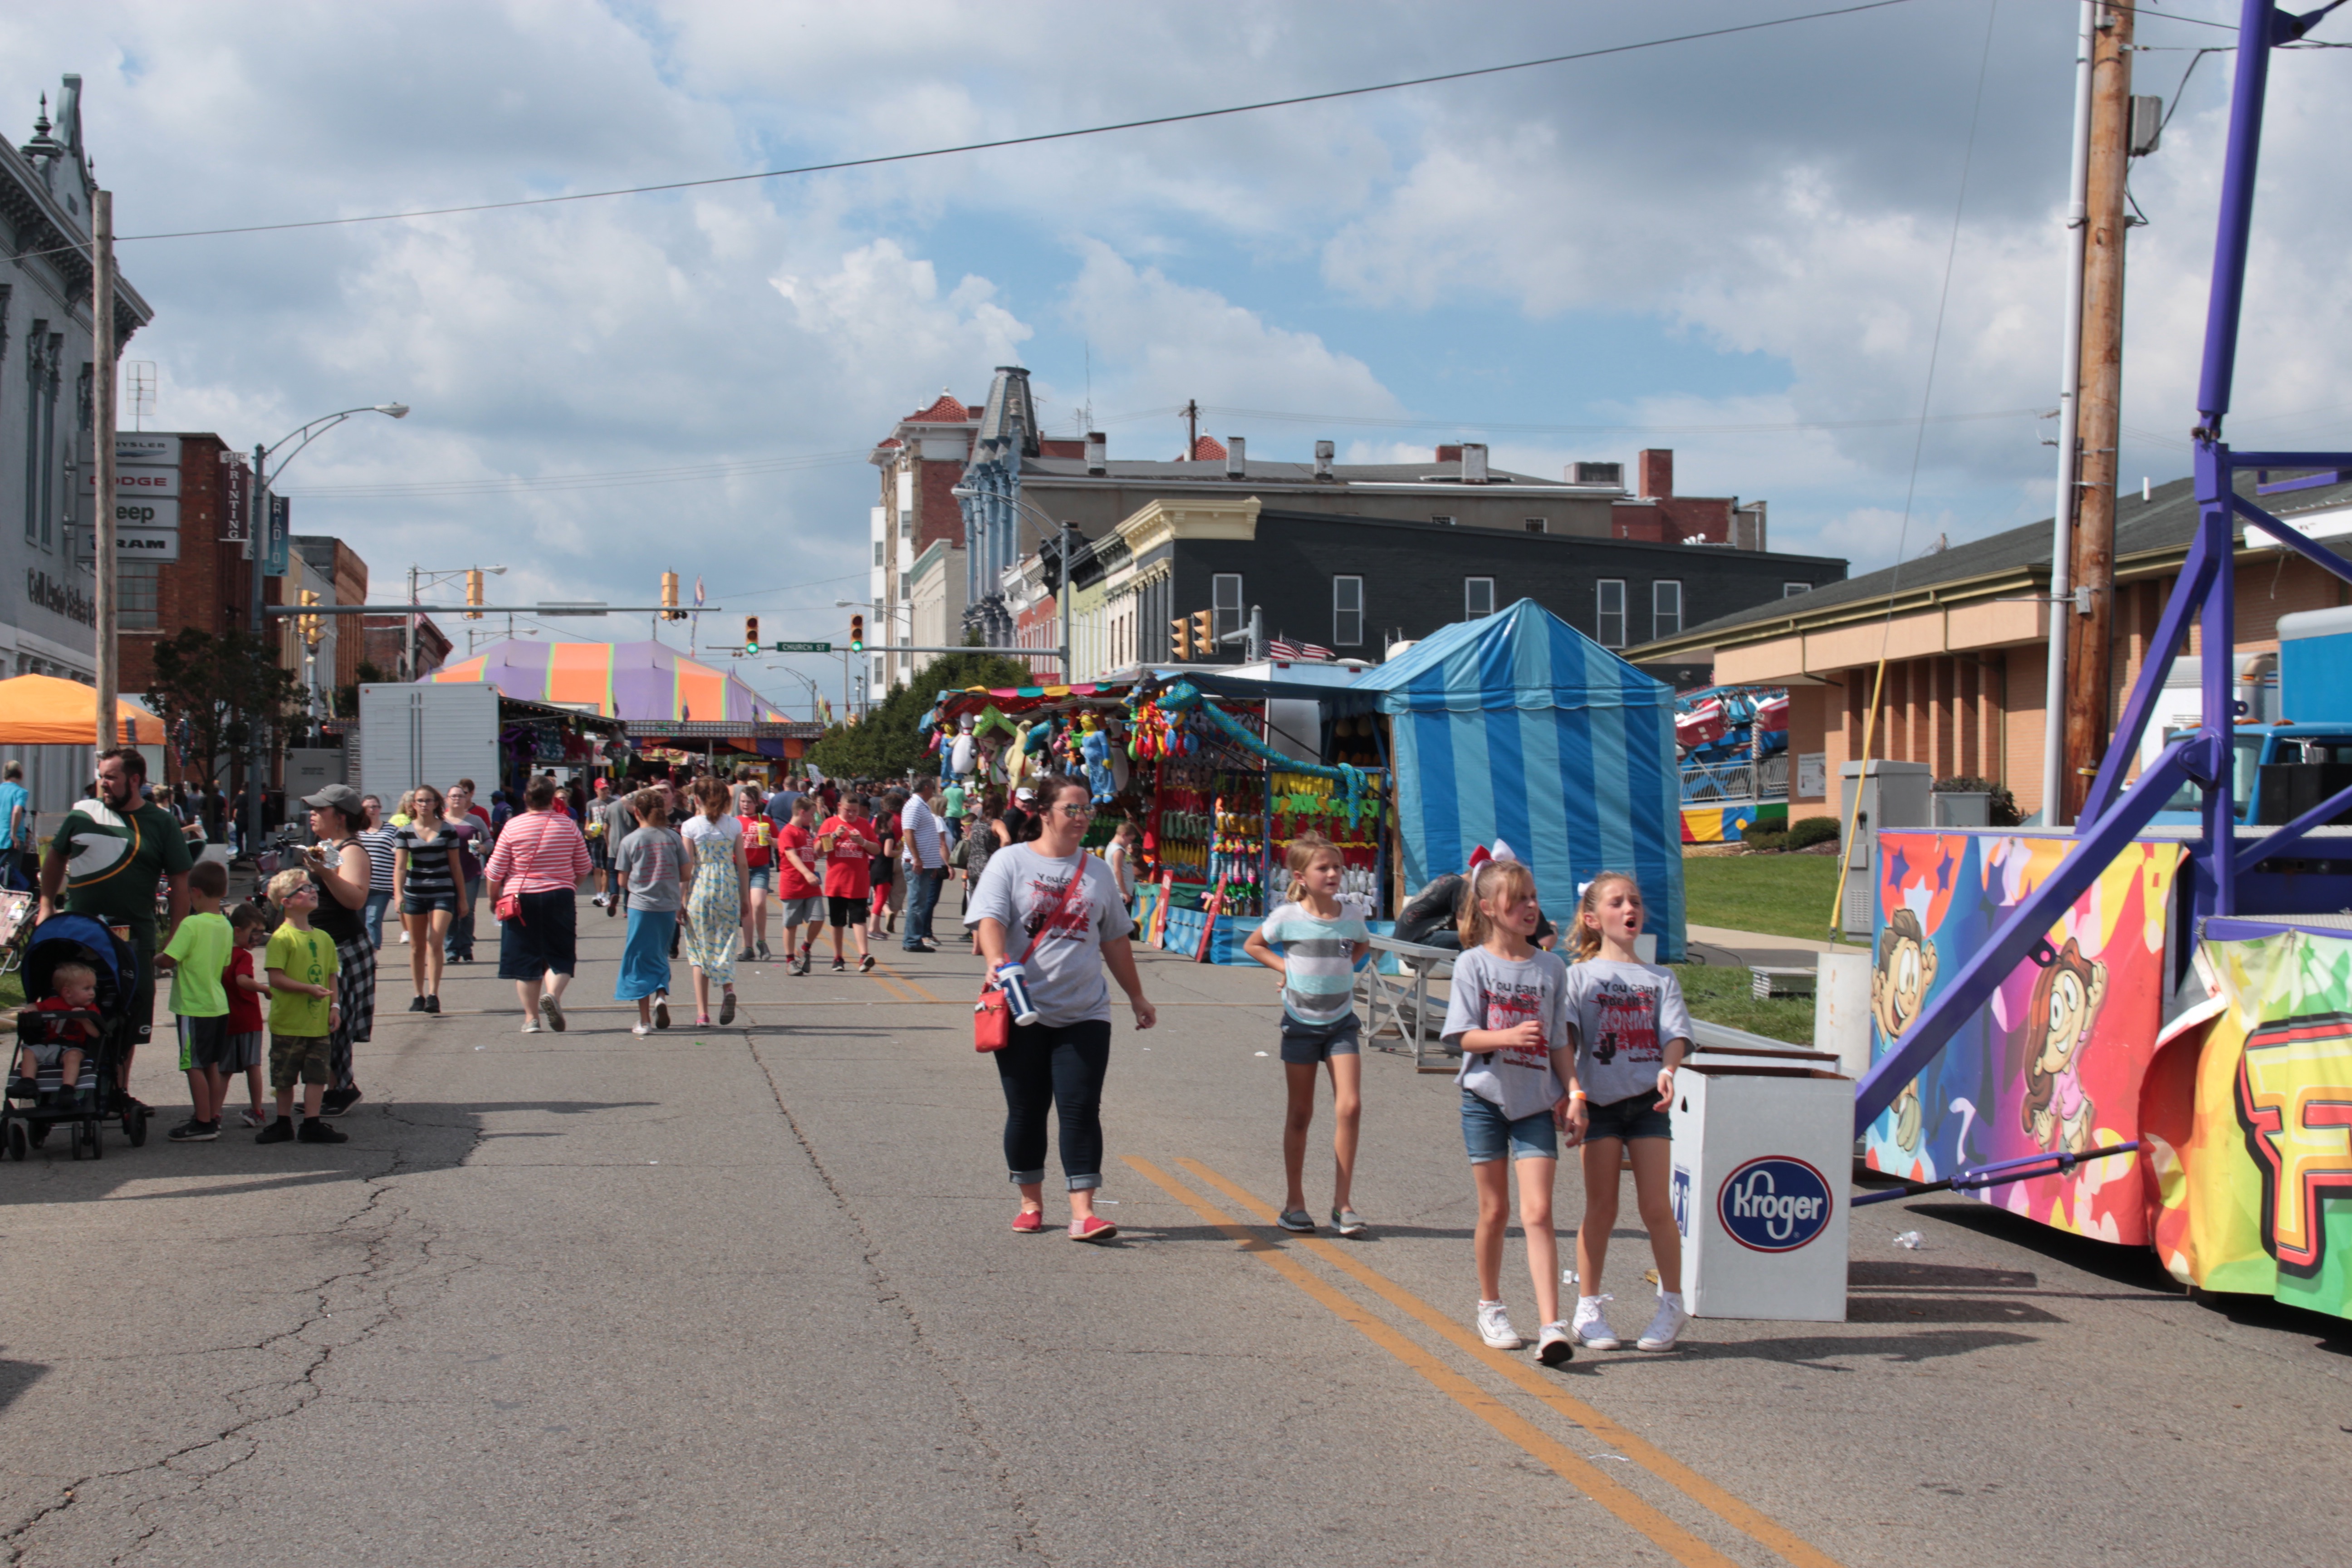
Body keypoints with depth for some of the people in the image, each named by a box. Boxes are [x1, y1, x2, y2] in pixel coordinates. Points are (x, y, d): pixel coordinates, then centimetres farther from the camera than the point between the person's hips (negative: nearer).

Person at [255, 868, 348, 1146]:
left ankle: (312, 1124, 10)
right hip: (289, 1022, -5)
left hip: (319, 1023, 5)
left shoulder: (323, 939, 9)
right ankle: (284, 1124, 20)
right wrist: (309, 989, -24)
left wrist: (334, 1006, 2)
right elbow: (276, 979, -17)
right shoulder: (281, 938, -11)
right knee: (285, 1077, 7)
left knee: (318, 1075, 3)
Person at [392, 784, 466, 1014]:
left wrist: (462, 899, 9)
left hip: (443, 893, -2)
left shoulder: (447, 830, 2)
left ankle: (433, 995, -14)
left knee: (435, 942, -15)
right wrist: (398, 895, -19)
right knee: (417, 947, 8)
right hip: (414, 894, 2)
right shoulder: (405, 833, 2)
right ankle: (419, 996, 18)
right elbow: (400, 866, -5)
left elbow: (456, 866, 7)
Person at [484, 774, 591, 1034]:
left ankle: (531, 1017, 8)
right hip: (559, 896, 1)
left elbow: (495, 871, -2)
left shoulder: (513, 827, -5)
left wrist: (493, 898, 14)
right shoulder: (568, 826, -1)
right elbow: (583, 868, 9)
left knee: (525, 959, 8)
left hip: (521, 898, 0)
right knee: (559, 955, 9)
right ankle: (553, 994, -19)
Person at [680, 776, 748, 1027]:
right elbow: (742, 863, 5)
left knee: (700, 951, 7)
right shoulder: (734, 825, 3)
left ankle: (702, 1013, 4)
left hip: (701, 887, -2)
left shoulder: (691, 826, -4)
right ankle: (728, 988, -16)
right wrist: (744, 898, 13)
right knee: (725, 946, 13)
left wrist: (681, 901, 1)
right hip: (729, 887, 2)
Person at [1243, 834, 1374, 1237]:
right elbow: (1253, 945, 8)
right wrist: (1286, 967, -5)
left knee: (1350, 1107, -10)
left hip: (1341, 1022, 2)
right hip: (1301, 1022, -2)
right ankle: (1295, 1203, 16)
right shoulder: (1288, 917, -9)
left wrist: (1343, 967, 4)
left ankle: (1342, 1204, -2)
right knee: (1300, 1114, 5)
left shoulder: (1351, 917, -1)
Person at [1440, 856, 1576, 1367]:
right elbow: (1464, 1035, -8)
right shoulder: (1473, 964, -3)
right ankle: (1490, 1308, 28)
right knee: (1494, 1210, 9)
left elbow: (1558, 1042, 9)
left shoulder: (1550, 967, 4)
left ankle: (1552, 1327, -14)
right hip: (1486, 1098, -1)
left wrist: (1569, 1095, 4)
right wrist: (1511, 1036, -24)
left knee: (1538, 1213, -8)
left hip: (1536, 1101, 1)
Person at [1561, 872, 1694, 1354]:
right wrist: (1573, 1091, -22)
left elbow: (1675, 1034, -1)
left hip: (1648, 1100, 1)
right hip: (1600, 1101, -1)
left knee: (1656, 1207, -1)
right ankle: (1588, 1308, 11)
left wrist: (1668, 1070, -23)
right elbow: (1565, 1037, -7)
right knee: (1601, 1209, 1)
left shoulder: (1660, 979, 11)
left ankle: (1672, 1305, 12)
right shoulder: (1580, 975, 5)